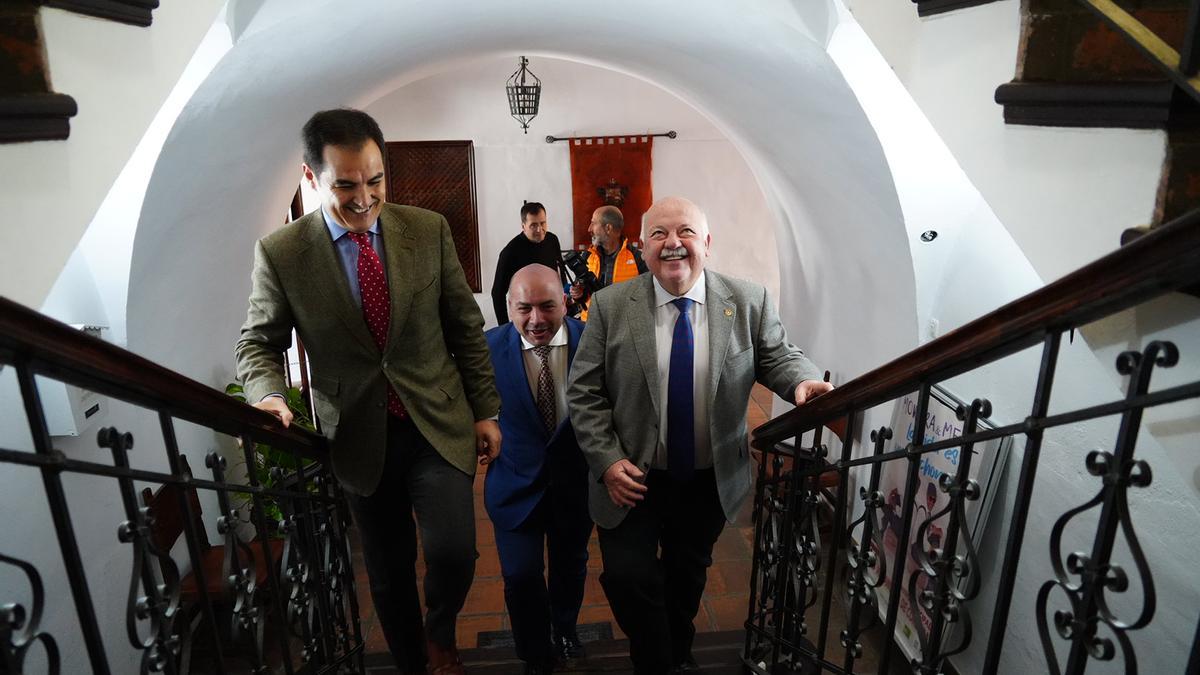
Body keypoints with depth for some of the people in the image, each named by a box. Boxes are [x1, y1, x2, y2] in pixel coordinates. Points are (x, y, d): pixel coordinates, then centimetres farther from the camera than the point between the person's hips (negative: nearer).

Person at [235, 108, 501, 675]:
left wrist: (485, 410, 3)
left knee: (453, 553, -12)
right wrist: (270, 396, -18)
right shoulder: (280, 253, -6)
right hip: (360, 436, 0)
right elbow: (259, 344, 3)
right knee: (388, 570, 14)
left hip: (438, 423, 0)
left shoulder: (429, 230, -4)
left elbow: (466, 326, 2)